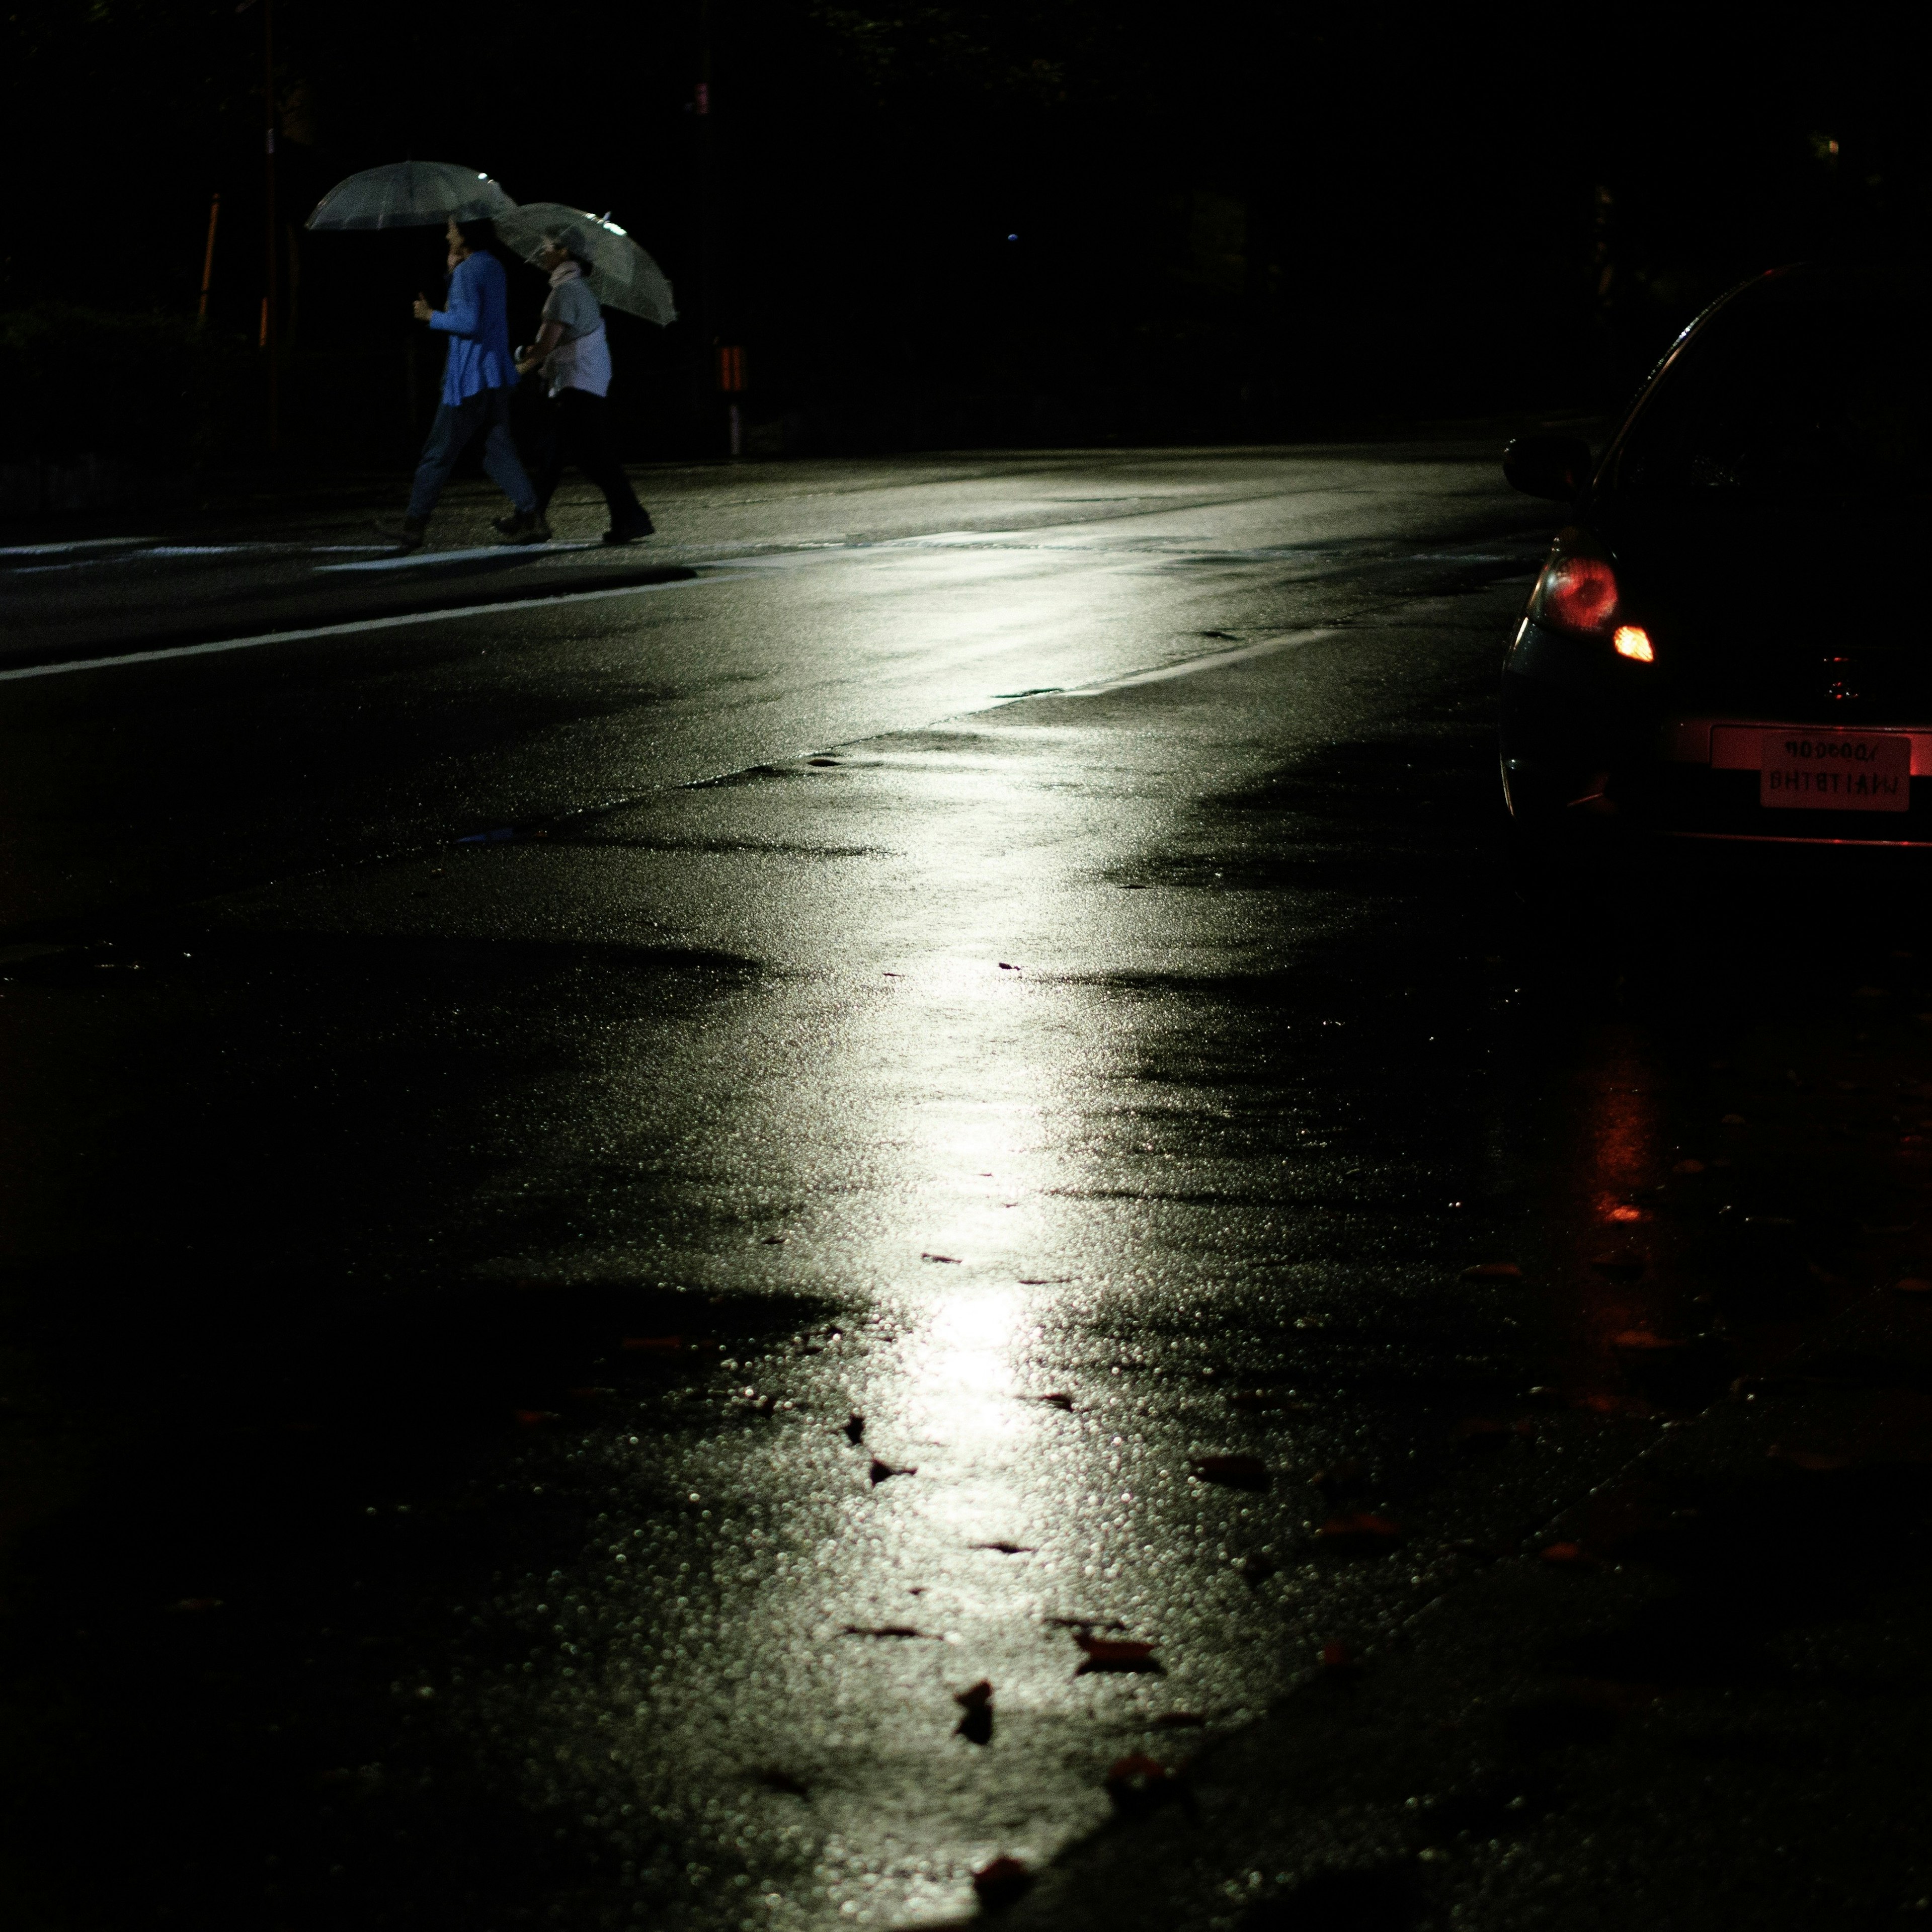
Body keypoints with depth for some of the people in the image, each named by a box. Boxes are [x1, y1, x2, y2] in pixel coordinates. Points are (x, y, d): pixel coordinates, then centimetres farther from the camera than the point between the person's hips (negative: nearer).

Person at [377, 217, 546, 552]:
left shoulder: (468, 271, -14)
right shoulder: (494, 267, 15)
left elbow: (468, 322, -23)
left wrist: (432, 317, -10)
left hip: (468, 380, -9)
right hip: (497, 378, 9)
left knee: (438, 453, 0)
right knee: (498, 452, 7)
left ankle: (413, 525, 6)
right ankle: (531, 518, -5)